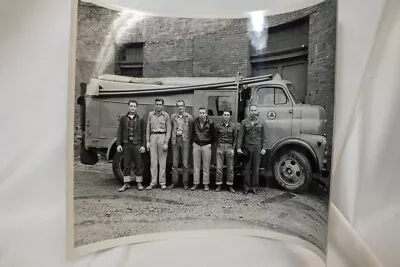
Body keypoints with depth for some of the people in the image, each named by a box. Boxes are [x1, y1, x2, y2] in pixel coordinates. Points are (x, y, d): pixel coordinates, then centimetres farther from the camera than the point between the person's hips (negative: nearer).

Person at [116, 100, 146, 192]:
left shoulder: (140, 119, 3)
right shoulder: (123, 118, 6)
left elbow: (143, 133, 2)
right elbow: (119, 132, 6)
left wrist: (143, 145, -4)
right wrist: (118, 144, -2)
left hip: (137, 145, -1)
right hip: (126, 144, 1)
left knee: (138, 164, 5)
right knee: (126, 165, 7)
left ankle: (139, 183, 16)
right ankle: (126, 183, 17)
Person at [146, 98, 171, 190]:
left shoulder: (166, 115, 0)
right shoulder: (151, 114, 9)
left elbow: (168, 130, -1)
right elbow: (148, 129, 11)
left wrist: (166, 143, -8)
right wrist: (148, 141, 5)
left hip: (162, 137, -2)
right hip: (153, 137, 3)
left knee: (162, 161, 2)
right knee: (153, 161, 4)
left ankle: (162, 182, 10)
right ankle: (153, 182, 11)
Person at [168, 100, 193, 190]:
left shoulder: (189, 117, 0)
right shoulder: (173, 116, 8)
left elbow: (192, 130, 5)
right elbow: (171, 128, 16)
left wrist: (189, 139, 1)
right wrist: (172, 138, 10)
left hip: (185, 140, -2)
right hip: (175, 140, 2)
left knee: (185, 163, -1)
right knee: (175, 163, 5)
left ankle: (185, 183, 8)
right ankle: (174, 182, 14)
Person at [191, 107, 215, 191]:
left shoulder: (210, 123, -3)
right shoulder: (195, 122, 4)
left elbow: (213, 135, 5)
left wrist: (210, 143, 2)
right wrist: (194, 142, 11)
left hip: (206, 146, -2)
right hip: (196, 145, 2)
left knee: (206, 166, 4)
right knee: (196, 166, 5)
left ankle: (206, 184, 13)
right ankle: (195, 183, 14)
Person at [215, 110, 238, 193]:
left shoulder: (233, 126, 2)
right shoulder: (218, 126, 3)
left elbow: (235, 138, 3)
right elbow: (216, 137, 10)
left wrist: (233, 149, -3)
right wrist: (218, 145, 0)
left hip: (229, 147, 0)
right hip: (220, 147, 0)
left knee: (230, 168, 4)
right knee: (219, 167, 0)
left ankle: (230, 186, 14)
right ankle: (218, 185, 10)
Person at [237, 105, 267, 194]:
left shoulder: (262, 122, 5)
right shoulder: (244, 122, 5)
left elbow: (264, 137, 4)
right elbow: (240, 136, 3)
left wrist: (264, 148, -3)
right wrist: (239, 147, -4)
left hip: (257, 148, 0)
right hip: (247, 147, 0)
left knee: (255, 168, 5)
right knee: (247, 168, 4)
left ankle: (254, 187, 16)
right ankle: (247, 187, 14)